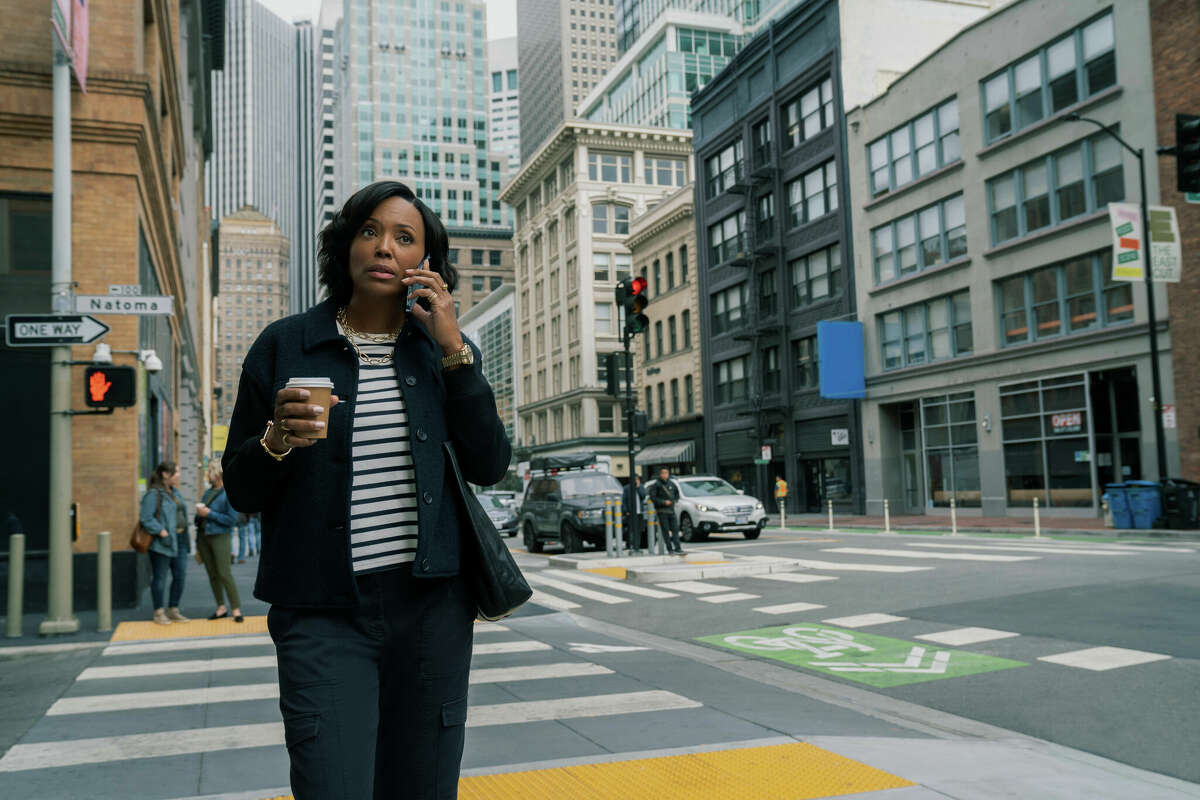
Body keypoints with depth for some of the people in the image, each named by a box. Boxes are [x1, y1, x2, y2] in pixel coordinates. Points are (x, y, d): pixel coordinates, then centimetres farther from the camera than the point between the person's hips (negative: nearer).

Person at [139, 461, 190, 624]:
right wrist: (161, 531, -24)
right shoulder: (153, 494, -13)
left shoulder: (174, 492, 15)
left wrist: (184, 537, 15)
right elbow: (146, 518, -19)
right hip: (162, 543, -8)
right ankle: (159, 612, 13)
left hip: (179, 541, 8)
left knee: (180, 576, 10)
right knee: (160, 578, 2)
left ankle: (173, 610, 21)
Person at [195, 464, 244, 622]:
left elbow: (232, 519, -14)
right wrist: (199, 512, 4)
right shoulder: (208, 492, 14)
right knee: (212, 575, 9)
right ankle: (221, 608, 16)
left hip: (220, 536, -7)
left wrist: (210, 513, -15)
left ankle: (236, 609, -5)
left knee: (224, 574, -10)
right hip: (204, 536, 7)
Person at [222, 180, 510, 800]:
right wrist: (277, 439, -17)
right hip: (323, 613, -2)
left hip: (431, 605, 2)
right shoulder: (283, 347, 2)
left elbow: (489, 467, -2)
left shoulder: (445, 349, 8)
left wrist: (453, 350, -7)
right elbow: (242, 492, 5)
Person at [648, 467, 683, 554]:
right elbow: (652, 497, -9)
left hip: (671, 510, 5)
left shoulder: (671, 484, 12)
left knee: (675, 529, -3)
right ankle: (670, 549, 1)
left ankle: (677, 548, -4)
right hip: (662, 511, -5)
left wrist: (674, 500, 9)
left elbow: (677, 493, 27)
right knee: (665, 530, -4)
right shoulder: (656, 485, -4)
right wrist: (663, 502, -15)